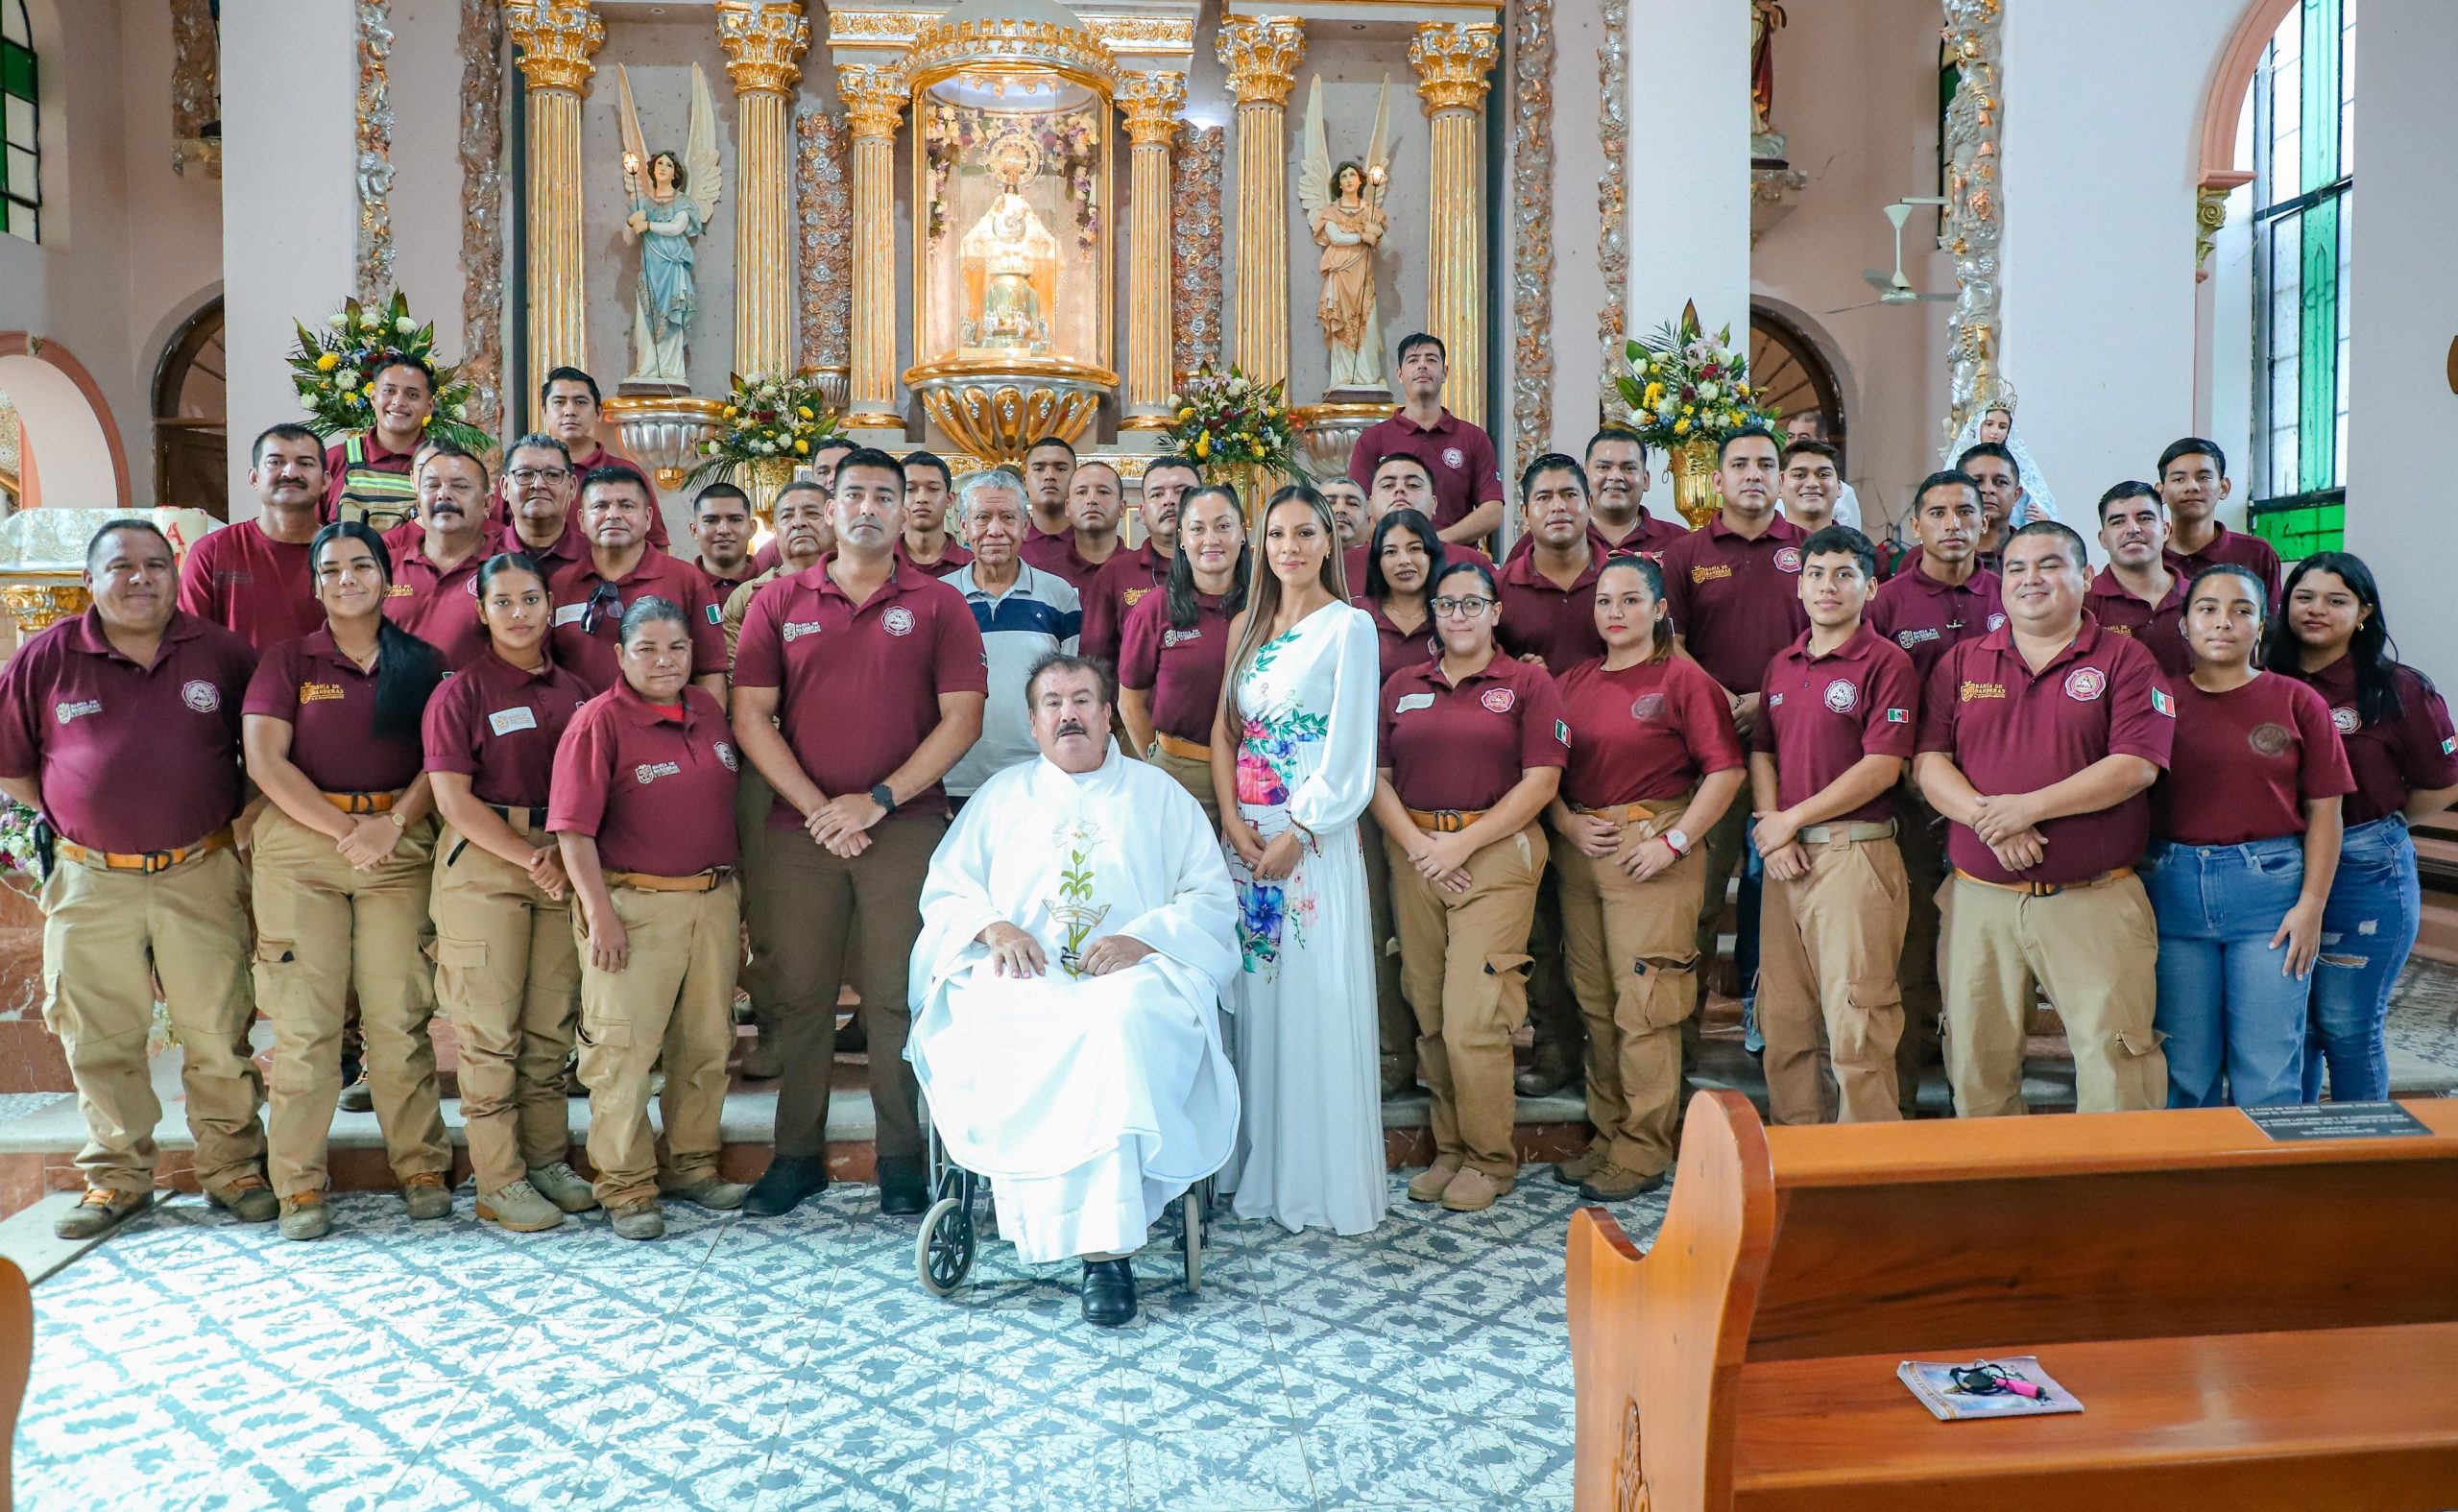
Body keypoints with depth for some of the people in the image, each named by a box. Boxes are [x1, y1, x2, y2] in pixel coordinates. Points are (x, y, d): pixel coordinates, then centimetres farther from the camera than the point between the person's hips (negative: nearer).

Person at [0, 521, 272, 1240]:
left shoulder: (222, 653, 1)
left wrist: (243, 814, 5)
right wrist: (71, 818, 7)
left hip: (201, 877, -1)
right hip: (91, 882, 1)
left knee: (219, 1034, 4)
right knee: (99, 1040, 9)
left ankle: (232, 1168, 16)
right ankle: (117, 1177, 23)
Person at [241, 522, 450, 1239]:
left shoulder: (422, 662, 10)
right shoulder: (287, 661, 8)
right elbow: (265, 760, -2)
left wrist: (393, 825, -12)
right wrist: (343, 828, -11)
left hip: (401, 844, 0)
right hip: (299, 840, 0)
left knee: (401, 1012, -2)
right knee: (303, 1016, -2)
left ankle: (422, 1168, 8)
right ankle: (300, 1185, 5)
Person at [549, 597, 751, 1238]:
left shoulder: (709, 712, 11)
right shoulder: (599, 721, -7)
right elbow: (573, 828, -11)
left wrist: (737, 897, 16)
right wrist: (599, 911, -16)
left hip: (714, 900, 6)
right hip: (635, 905, -6)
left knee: (707, 1042, 13)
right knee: (624, 1047, -2)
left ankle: (690, 1164, 28)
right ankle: (625, 1186, 9)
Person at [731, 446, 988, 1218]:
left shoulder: (937, 604, 6)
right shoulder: (779, 602, 10)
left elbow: (963, 718, -1)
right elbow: (750, 716, 4)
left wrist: (878, 799, -9)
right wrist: (816, 808, -7)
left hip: (906, 827, -1)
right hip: (801, 828, 2)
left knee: (898, 998, 1)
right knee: (801, 995, 5)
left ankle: (901, 1159, 12)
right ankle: (796, 1155, 17)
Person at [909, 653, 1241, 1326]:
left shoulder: (1158, 793, 19)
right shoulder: (1003, 794, 25)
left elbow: (1214, 899, 11)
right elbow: (942, 892, 19)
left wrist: (1142, 938, -8)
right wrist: (992, 926, -4)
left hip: (1130, 979, -2)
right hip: (1021, 983, 2)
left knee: (1121, 1020, -38)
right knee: (993, 1031, -35)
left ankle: (1103, 1246, -38)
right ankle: (1107, 1242, -32)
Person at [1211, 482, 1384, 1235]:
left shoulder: (1349, 626, -5)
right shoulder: (1247, 627, 13)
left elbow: (1347, 750, -10)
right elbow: (1223, 730, 10)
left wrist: (1294, 835, -13)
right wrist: (1232, 822, -4)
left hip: (1314, 837, -6)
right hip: (1245, 834, 6)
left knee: (1315, 1001, -4)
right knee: (1254, 997, 9)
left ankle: (1323, 1181, 6)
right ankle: (1260, 1170, 20)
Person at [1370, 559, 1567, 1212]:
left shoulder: (1527, 683, 3)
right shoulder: (1402, 686, 14)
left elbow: (1540, 781, -5)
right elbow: (1377, 776, 9)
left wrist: (1463, 842, -10)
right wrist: (1415, 843, -7)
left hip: (1496, 854, -4)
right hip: (1415, 856, 4)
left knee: (1472, 1017, -9)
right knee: (1430, 1017, 6)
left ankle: (1491, 1159, 8)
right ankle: (1449, 1149, 20)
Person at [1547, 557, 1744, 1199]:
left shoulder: (1684, 679, -2)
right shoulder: (1574, 682, 14)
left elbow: (1725, 770, -8)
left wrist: (1674, 842, -13)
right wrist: (1567, 824, -1)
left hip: (1652, 851, -5)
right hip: (1579, 850, 6)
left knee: (1644, 1007, -4)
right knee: (1595, 1004, 9)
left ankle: (1643, 1151, 7)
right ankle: (1607, 1135, 21)